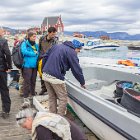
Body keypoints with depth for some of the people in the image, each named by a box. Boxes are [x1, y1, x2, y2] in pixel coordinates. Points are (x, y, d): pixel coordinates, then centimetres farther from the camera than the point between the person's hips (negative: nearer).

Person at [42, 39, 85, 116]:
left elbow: (45, 57, 17)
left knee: (52, 97, 18)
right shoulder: (71, 52, -6)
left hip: (45, 75, 8)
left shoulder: (56, 46, 16)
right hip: (56, 77, -8)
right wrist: (82, 82, 5)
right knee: (63, 99, 5)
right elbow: (77, 70, -6)